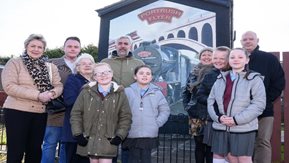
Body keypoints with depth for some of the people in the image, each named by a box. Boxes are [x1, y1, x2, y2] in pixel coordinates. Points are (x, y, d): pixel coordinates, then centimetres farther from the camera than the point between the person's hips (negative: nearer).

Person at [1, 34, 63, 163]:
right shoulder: (14, 63, -3)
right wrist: (38, 95, -20)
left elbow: (59, 85, 6)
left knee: (35, 151, 14)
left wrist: (52, 93, -19)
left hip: (40, 113, 5)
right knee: (16, 152, 1)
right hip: (17, 112, -4)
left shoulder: (50, 67, 12)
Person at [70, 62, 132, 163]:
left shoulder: (120, 94, 1)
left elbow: (125, 117, 3)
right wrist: (78, 134, -3)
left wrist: (120, 135, -6)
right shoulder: (86, 92, 1)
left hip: (109, 140, -1)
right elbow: (75, 113, 3)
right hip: (89, 139, 1)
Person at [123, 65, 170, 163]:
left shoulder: (156, 93, 6)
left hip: (150, 135, 1)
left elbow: (165, 110, 9)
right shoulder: (128, 91, 2)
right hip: (132, 135, -1)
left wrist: (157, 123, -1)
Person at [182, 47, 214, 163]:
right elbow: (186, 92, 17)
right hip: (196, 116, 3)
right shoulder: (193, 73, 10)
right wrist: (187, 107, 7)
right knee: (199, 145, 11)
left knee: (210, 146, 2)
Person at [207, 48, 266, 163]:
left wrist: (236, 120, -18)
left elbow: (258, 105, -12)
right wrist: (218, 117, -9)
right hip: (221, 127, 5)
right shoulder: (221, 78, 11)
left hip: (243, 128, -4)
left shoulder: (254, 79, -3)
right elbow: (211, 100, 10)